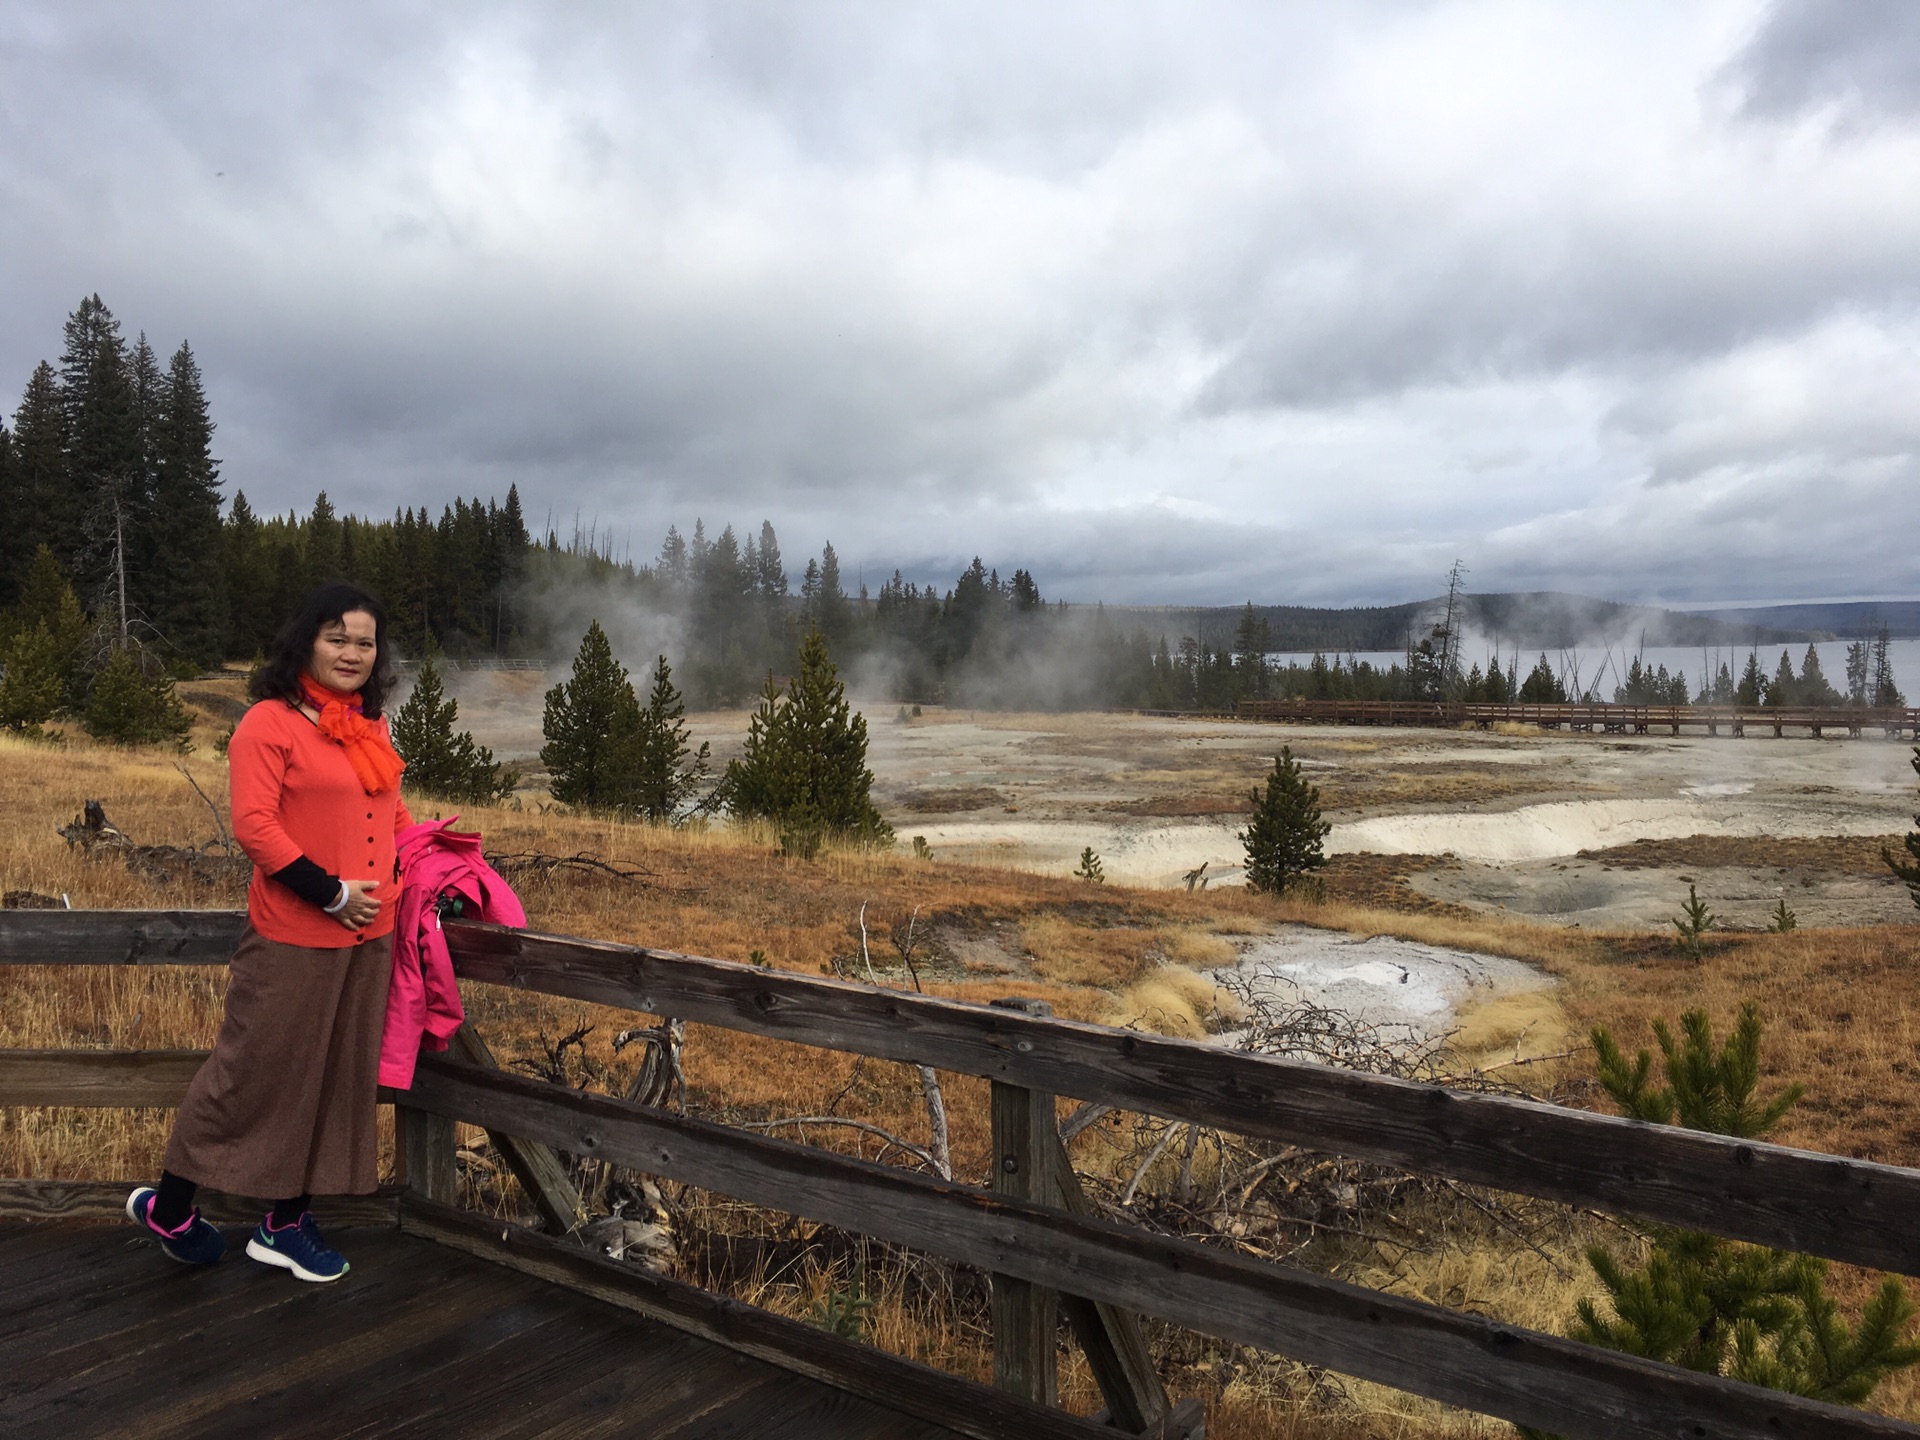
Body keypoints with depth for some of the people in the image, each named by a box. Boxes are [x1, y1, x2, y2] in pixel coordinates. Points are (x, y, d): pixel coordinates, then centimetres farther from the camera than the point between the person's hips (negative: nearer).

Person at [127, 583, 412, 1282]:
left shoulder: (371, 725, 11)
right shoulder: (269, 723, -10)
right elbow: (254, 825, -17)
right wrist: (331, 892, -18)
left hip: (369, 936, 7)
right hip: (293, 937, -7)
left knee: (338, 1078, 13)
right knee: (255, 1069, 4)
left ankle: (287, 1223, 28)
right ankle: (168, 1204, 27)